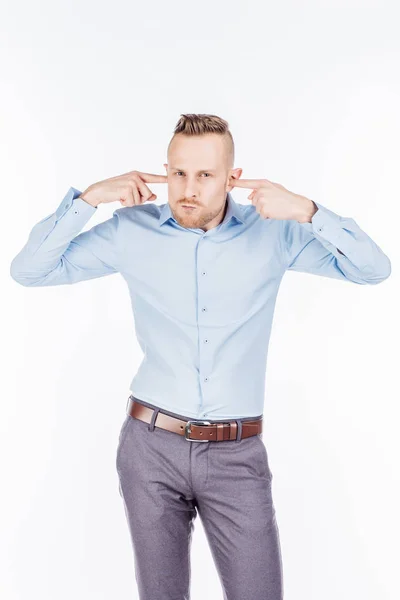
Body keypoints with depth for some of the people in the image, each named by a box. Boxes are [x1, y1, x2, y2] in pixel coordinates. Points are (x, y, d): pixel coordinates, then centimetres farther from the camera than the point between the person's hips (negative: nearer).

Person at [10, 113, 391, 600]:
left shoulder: (271, 233, -3)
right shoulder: (132, 231, -2)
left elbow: (374, 269, -6)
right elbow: (28, 271, -2)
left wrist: (306, 210, -21)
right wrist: (88, 198, -14)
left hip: (237, 454, 0)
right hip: (151, 446, 1)